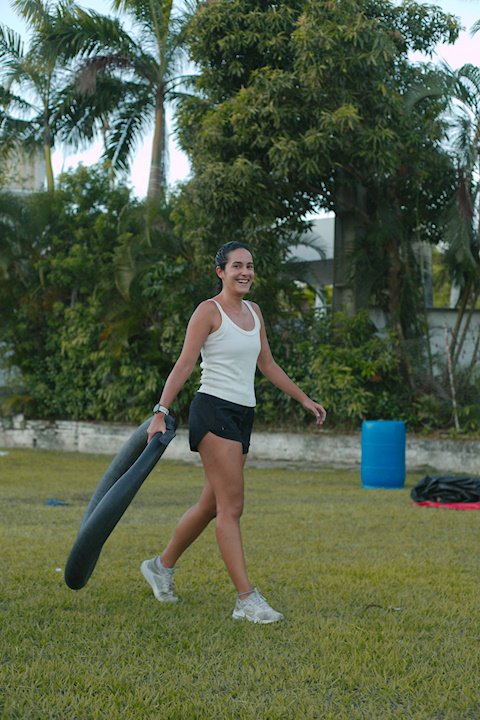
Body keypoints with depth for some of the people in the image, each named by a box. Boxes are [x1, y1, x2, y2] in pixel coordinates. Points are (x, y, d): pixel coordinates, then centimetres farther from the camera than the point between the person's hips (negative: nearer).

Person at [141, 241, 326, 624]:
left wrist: (304, 399, 25)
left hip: (243, 416, 8)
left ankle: (162, 566, 33)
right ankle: (247, 599, -11)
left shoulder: (254, 311, 16)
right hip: (214, 411, -8)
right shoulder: (209, 311, -6)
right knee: (232, 507, -11)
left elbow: (268, 364, 24)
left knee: (211, 506, 14)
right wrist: (161, 412, -19)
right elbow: (184, 365, -11)